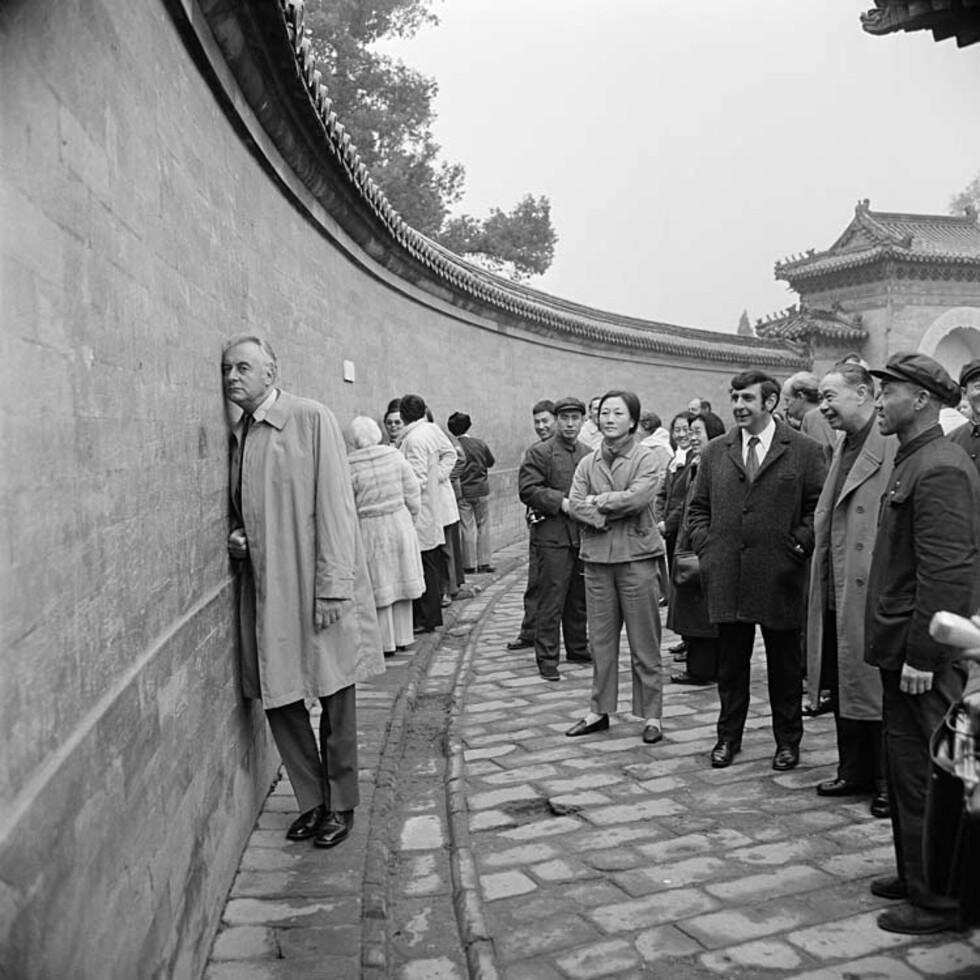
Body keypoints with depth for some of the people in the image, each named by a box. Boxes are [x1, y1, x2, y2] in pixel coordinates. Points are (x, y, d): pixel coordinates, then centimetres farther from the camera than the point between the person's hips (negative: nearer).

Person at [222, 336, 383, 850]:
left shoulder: (312, 418, -8)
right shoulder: (236, 435, 11)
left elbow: (334, 504, -13)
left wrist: (332, 587, -17)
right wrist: (235, 537, 1)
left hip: (316, 590, -6)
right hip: (264, 591, 6)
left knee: (335, 698, 6)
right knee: (278, 700, 10)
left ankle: (341, 805, 24)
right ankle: (311, 801, 28)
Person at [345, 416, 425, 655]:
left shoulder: (348, 468, -13)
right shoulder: (395, 456, -2)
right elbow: (413, 497, 1)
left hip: (368, 532, -4)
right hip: (400, 526, 4)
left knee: (378, 588, 6)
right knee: (400, 581, 14)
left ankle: (386, 643, 13)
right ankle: (402, 637, 23)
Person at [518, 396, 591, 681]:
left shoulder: (589, 454, 16)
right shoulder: (540, 453, -4)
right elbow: (527, 490, -12)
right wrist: (562, 502, -18)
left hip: (583, 536, 6)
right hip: (553, 537, -6)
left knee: (580, 598, 15)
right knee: (551, 600, -5)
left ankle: (578, 649, 28)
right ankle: (547, 658, 3)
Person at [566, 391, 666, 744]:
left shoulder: (645, 459, -1)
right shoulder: (587, 463, 11)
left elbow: (636, 498, -17)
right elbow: (575, 505, -1)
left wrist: (597, 501, -7)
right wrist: (608, 516, -15)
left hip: (636, 556, -4)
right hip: (596, 557, 4)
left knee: (644, 642, 2)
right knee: (600, 639, 10)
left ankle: (651, 715, 12)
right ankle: (599, 711, 22)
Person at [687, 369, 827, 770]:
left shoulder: (804, 450, 0)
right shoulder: (714, 452, 10)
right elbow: (698, 507, 14)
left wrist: (800, 545, -8)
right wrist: (706, 547, 3)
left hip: (780, 576, -2)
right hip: (725, 575, 3)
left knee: (784, 664, 9)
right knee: (730, 662, 11)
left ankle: (788, 741, 24)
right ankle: (728, 737, 24)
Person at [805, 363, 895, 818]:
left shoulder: (893, 446, -15)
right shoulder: (843, 447, 15)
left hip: (871, 593, -9)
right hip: (836, 592, 9)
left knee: (874, 688, 3)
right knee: (842, 688, 16)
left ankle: (889, 783, 18)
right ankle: (854, 772, 31)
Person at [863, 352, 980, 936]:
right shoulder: (916, 462, 14)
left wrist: (921, 657, -22)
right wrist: (905, 650, 18)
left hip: (924, 658, -10)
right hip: (904, 650, 10)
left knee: (921, 776, 1)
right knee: (906, 768, 19)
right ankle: (915, 874, 33)